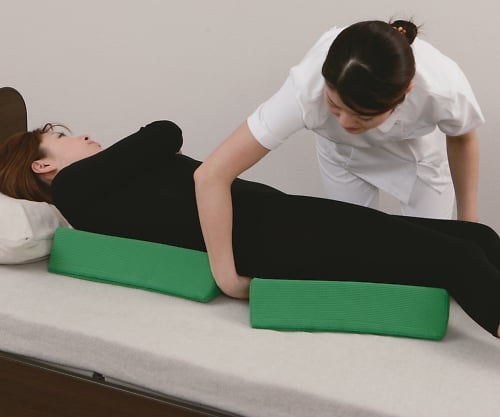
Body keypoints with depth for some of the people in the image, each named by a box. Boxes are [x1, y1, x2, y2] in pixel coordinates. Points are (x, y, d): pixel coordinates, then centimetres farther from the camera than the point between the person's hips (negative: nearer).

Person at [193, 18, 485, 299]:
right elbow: (212, 176, -42)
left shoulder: (443, 88, -41)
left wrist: (469, 223, -5)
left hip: (417, 146, 0)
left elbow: (462, 139, -14)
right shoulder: (309, 87, -44)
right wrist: (229, 279, -39)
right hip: (343, 152, 0)